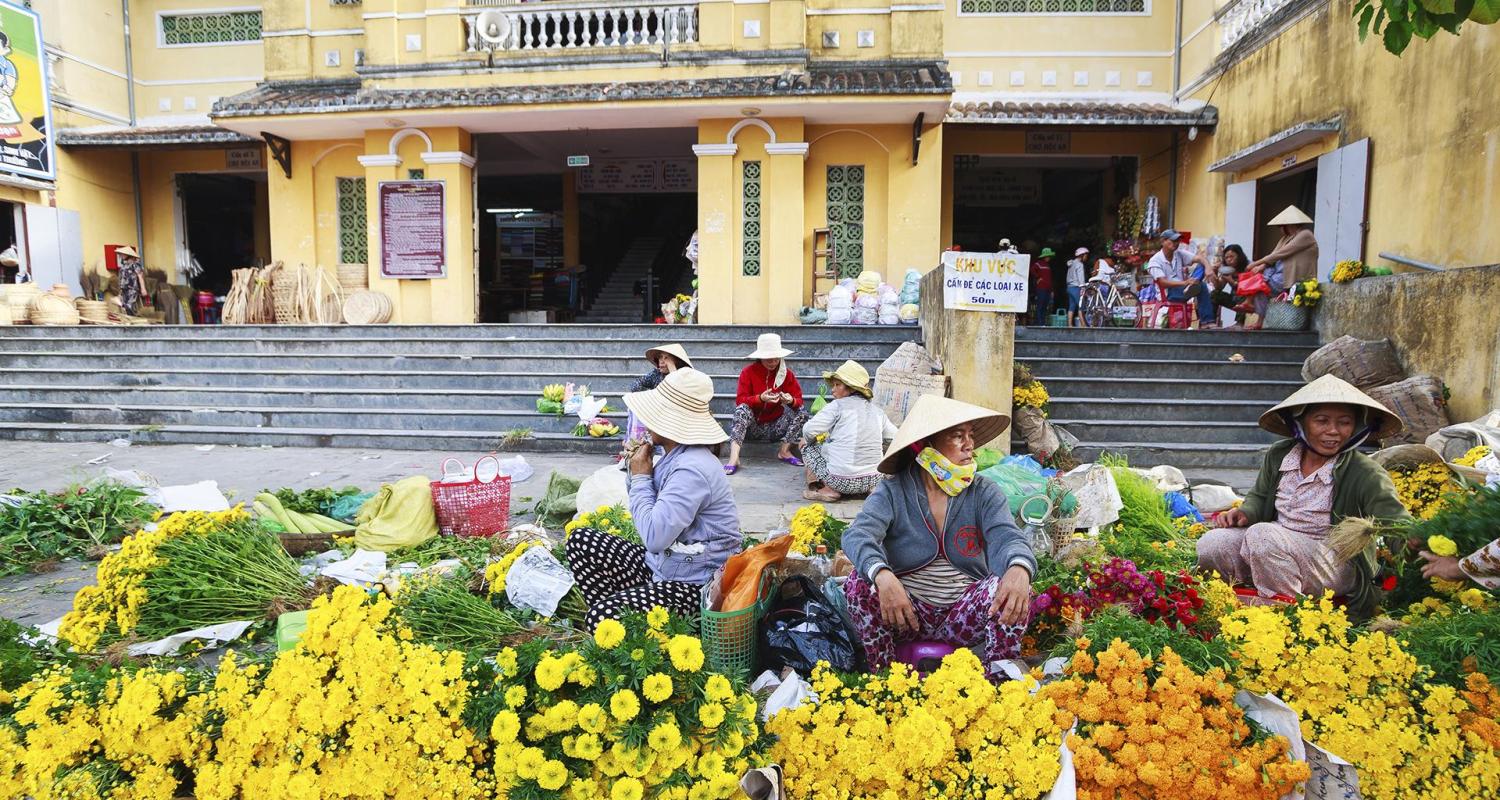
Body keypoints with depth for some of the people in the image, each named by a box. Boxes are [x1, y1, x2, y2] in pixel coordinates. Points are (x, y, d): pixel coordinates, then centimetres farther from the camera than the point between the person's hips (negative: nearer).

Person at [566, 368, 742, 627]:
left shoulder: (692, 469, -26)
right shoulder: (677, 456, 6)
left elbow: (654, 537, -30)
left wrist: (640, 478, -18)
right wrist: (640, 473, 3)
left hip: (695, 586, -10)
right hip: (660, 565, 11)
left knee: (601, 617, -28)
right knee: (580, 540, 9)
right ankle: (612, 617, 2)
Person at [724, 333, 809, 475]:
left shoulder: (787, 374, -1)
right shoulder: (748, 372, -7)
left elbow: (799, 400, -5)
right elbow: (740, 400, -15)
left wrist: (791, 400, -30)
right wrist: (760, 398, -33)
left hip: (775, 427, 2)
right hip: (752, 426, -2)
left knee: (802, 411, -18)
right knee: (742, 409, -32)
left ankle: (785, 451, -11)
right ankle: (734, 458, -42)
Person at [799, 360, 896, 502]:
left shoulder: (837, 406, -7)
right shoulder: (877, 410, 8)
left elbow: (809, 430, -14)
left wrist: (807, 440, 9)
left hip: (841, 481, -7)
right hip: (873, 479, 7)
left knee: (808, 445, 15)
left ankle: (827, 490, 2)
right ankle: (871, 488, 20)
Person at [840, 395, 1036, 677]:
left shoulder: (985, 493, -1)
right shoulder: (893, 491, -6)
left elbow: (1008, 538, -18)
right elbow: (857, 535, -23)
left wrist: (1019, 569, -44)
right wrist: (882, 575, -46)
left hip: (965, 617, 1)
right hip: (907, 612, 0)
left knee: (1012, 587, -26)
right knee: (860, 583, -27)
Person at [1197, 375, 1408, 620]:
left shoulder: (1365, 475, -14)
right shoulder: (1278, 455, 1)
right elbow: (1259, 497, 19)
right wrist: (1245, 513, -4)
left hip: (1338, 564, -5)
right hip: (1276, 546, 5)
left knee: (1262, 535, -33)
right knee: (1210, 545, -16)